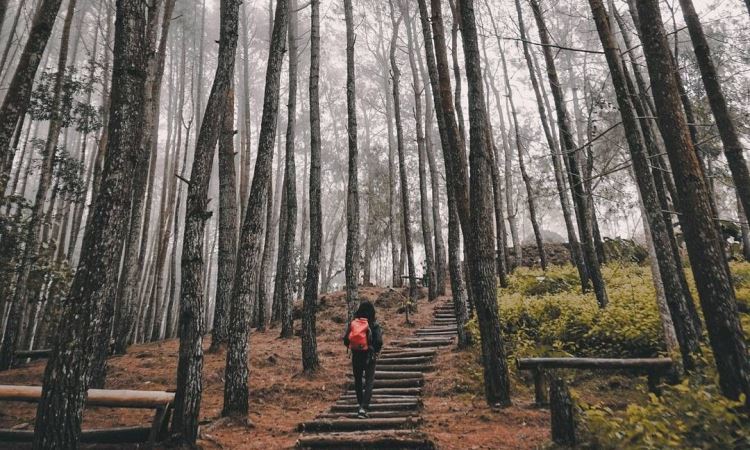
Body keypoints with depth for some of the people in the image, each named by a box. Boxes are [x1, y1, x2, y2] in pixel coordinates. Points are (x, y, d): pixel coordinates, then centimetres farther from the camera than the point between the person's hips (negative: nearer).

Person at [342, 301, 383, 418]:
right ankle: (363, 407, -9)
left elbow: (346, 339, -1)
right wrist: (376, 351, 5)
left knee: (358, 380, 19)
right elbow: (379, 342, -14)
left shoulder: (352, 323, -2)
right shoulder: (374, 325, -11)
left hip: (356, 356, 3)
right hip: (369, 356, -3)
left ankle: (361, 403, 30)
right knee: (369, 381, 2)